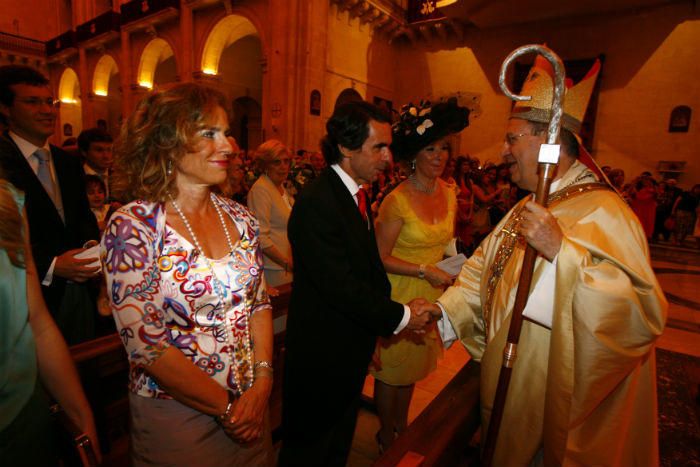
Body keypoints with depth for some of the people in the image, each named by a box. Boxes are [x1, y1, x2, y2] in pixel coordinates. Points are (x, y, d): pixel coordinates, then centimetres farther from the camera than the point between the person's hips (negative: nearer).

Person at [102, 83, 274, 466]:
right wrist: (226, 406, -15)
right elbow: (143, 342, -19)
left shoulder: (239, 218, -2)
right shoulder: (132, 227, -17)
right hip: (175, 414, -4)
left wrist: (262, 384, -8)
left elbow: (259, 302, 2)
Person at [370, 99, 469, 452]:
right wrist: (424, 271, -20)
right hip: (401, 296, -6)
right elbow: (380, 258, -17)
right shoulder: (397, 201, -20)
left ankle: (402, 426, 48)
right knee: (391, 370, 13)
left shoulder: (449, 194, 1)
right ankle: (386, 436, 39)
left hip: (433, 296, 7)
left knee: (414, 368, 23)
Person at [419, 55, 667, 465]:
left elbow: (646, 313, -33)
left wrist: (561, 250, -39)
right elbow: (485, 271, 9)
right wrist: (444, 308, -2)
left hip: (554, 400, -8)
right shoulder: (529, 208, 6)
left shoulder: (603, 213, -23)